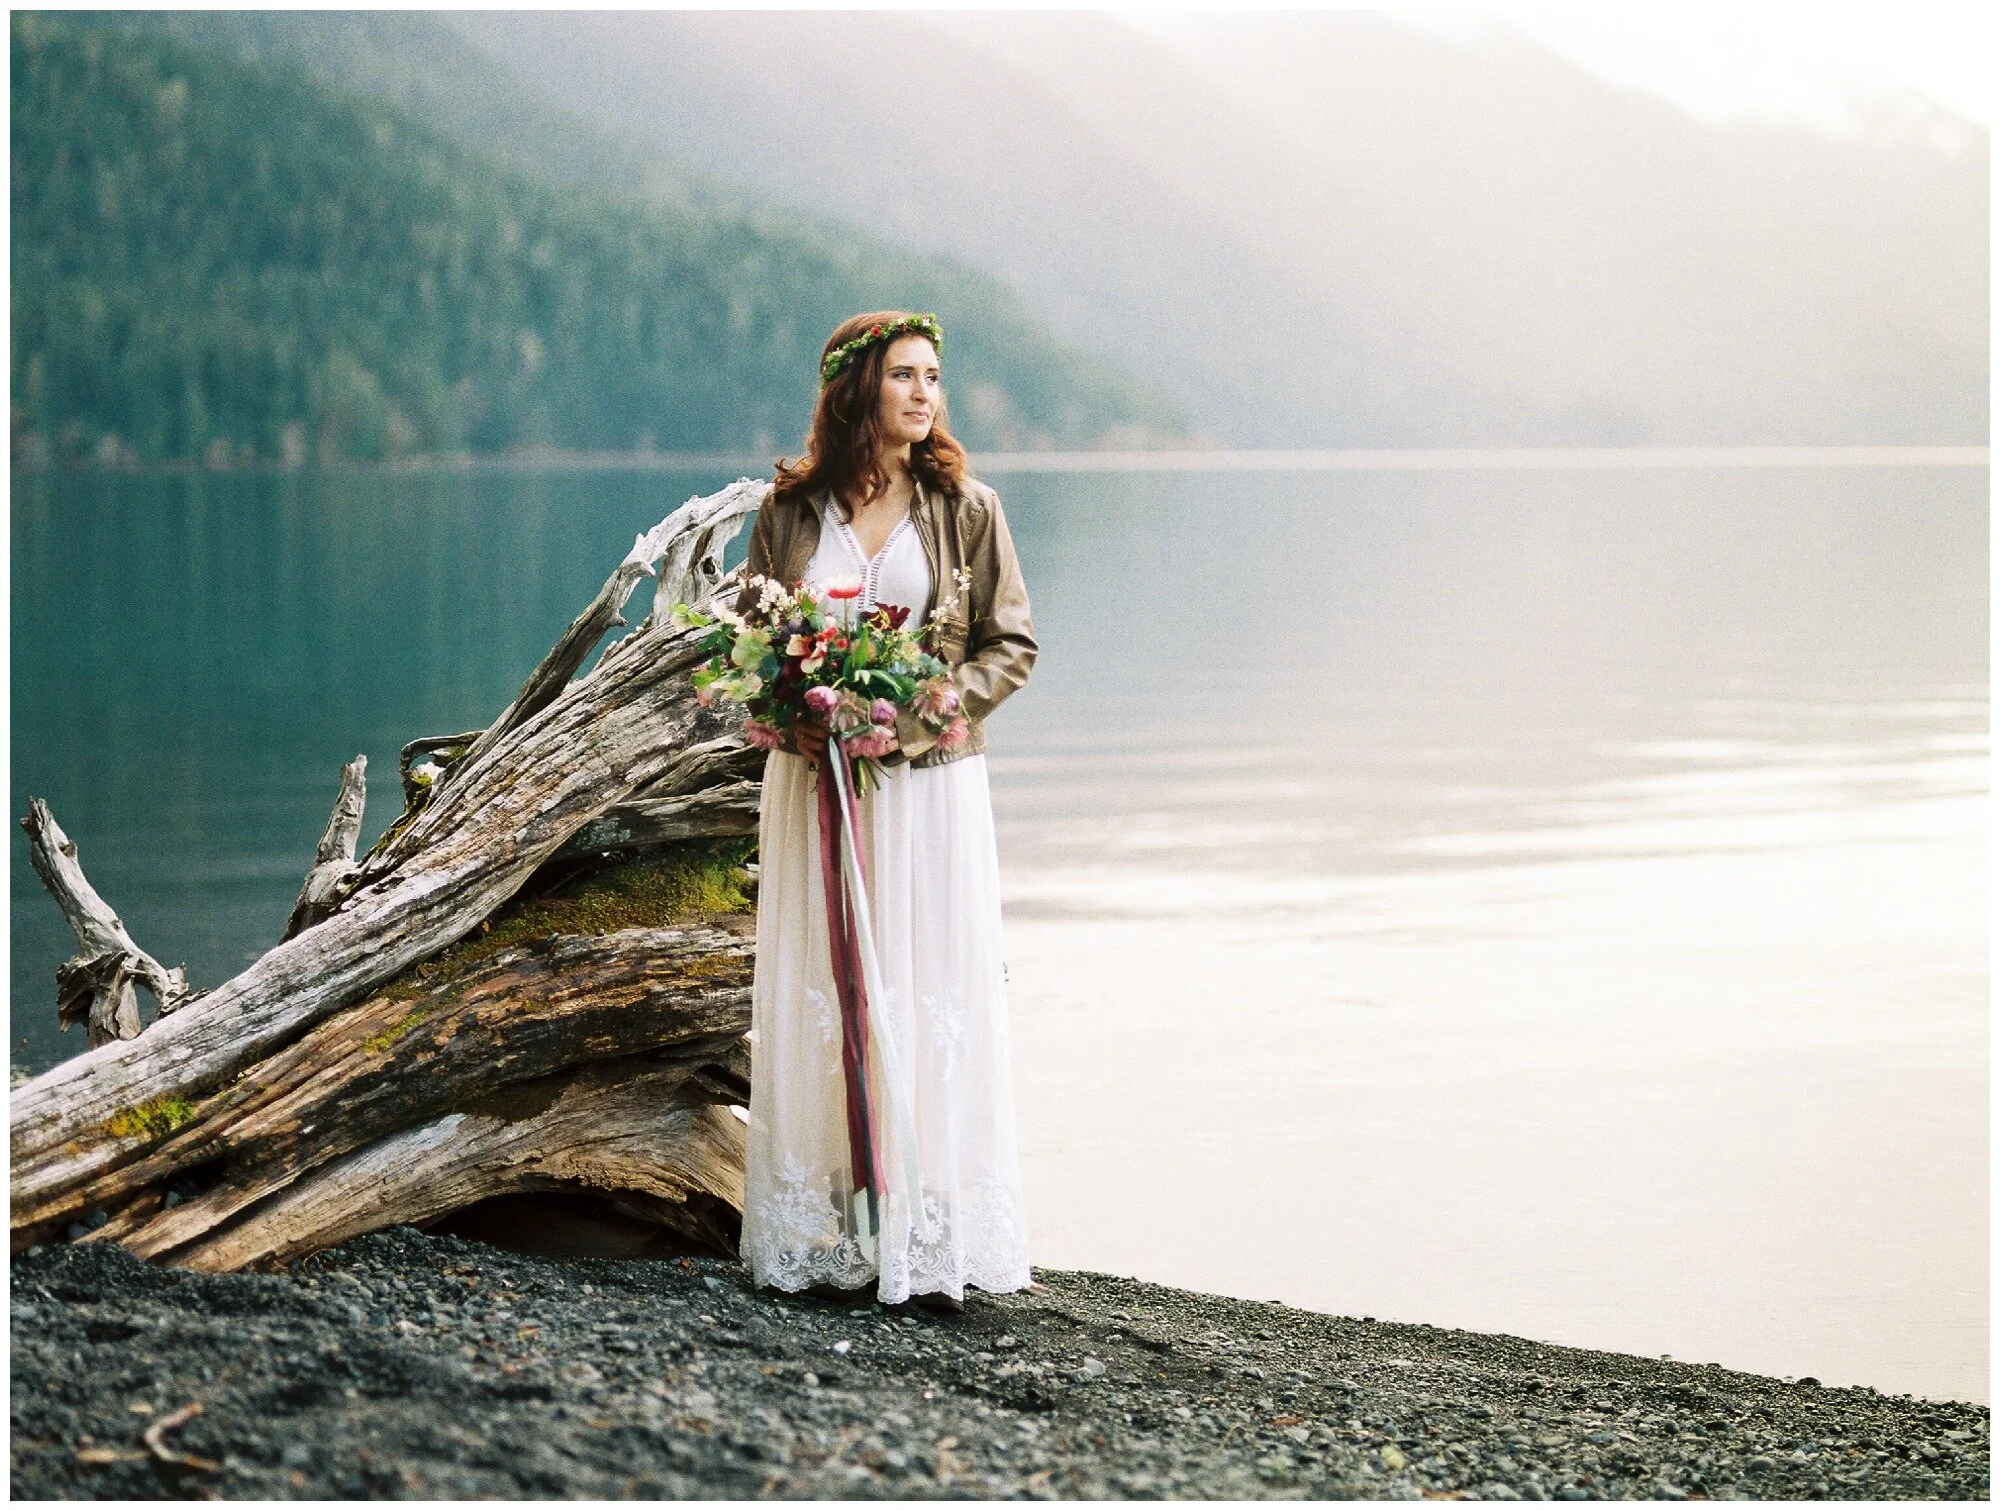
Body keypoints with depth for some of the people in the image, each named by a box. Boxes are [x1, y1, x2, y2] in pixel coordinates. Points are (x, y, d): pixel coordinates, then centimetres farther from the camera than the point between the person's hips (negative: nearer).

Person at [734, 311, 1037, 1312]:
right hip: (816, 782, 1)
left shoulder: (965, 511, 2)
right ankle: (833, 1240, 7)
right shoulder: (791, 510, 4)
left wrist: (937, 708, -12)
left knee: (935, 996, -2)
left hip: (931, 782, -1)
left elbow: (1011, 643, 4)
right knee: (817, 999, 2)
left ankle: (932, 1247, 2)